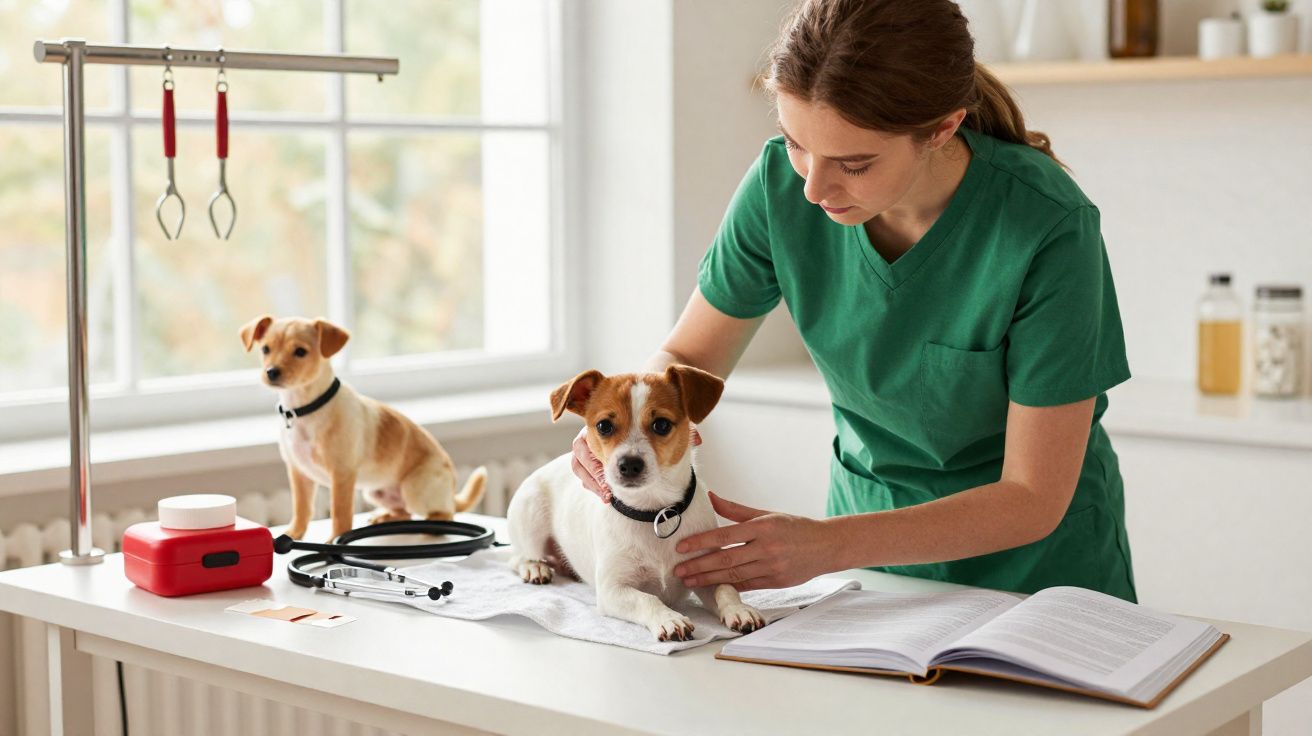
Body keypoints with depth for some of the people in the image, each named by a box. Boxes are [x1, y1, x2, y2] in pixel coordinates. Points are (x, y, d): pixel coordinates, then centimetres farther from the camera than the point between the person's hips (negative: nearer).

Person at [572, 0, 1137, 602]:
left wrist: (827, 544, -30)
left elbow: (1033, 498, -21)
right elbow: (688, 357, 0)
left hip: (1036, 566, -2)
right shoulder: (782, 183, -15)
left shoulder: (1048, 228, -26)